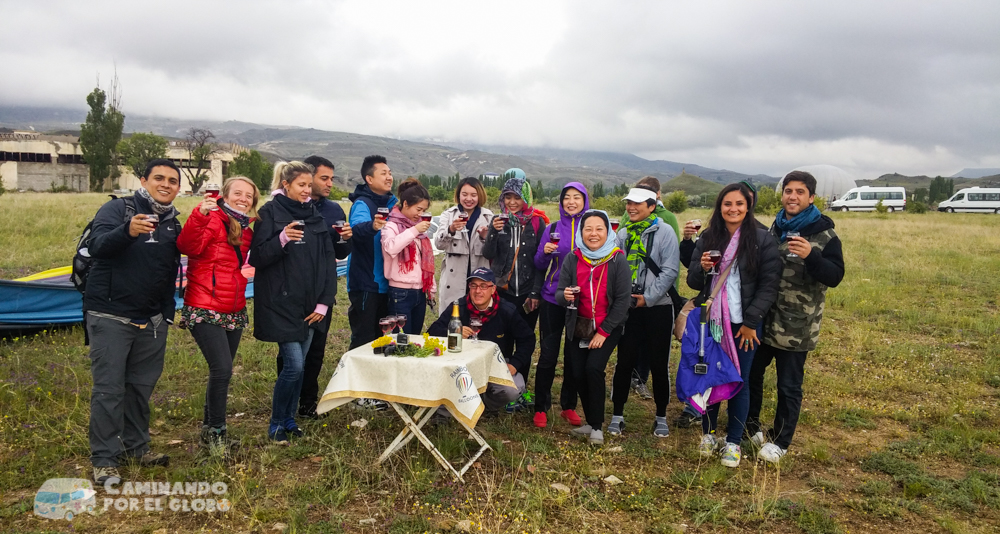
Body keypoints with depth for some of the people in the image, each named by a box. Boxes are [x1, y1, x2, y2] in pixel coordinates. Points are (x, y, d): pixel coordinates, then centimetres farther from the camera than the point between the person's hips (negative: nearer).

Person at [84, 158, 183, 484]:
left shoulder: (173, 224, 11)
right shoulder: (118, 209, -6)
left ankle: (135, 447, 25)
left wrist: (167, 313, 15)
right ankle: (104, 459, 7)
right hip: (110, 317, -5)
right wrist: (128, 231, -43)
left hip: (151, 321, 5)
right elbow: (97, 246, -24)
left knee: (142, 385, 12)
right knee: (109, 388, -2)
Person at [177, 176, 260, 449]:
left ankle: (209, 427, 28)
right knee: (222, 369, -13)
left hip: (234, 311, 8)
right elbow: (188, 246, -29)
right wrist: (199, 216, -42)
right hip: (205, 311, -7)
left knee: (222, 370, 13)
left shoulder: (246, 231, 12)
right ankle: (216, 431, 3)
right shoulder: (212, 220, -10)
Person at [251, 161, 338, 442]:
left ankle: (289, 419, 26)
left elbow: (329, 261, 9)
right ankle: (276, 423, 12)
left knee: (299, 365, 10)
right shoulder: (271, 213, -4)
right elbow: (256, 258, -9)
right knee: (293, 365, -8)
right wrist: (282, 239, -26)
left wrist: (324, 302, 2)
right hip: (281, 303, -5)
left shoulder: (315, 216, 10)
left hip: (309, 306, 5)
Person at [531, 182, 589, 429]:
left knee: (575, 354, 9)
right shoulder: (553, 229, 5)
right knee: (548, 354, -1)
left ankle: (569, 406, 23)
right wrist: (544, 253, -13)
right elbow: (539, 266, 7)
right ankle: (541, 408, 11)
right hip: (553, 299, 0)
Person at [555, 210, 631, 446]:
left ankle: (596, 426, -2)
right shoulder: (572, 259, -4)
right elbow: (559, 293, -3)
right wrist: (565, 296, -28)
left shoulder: (618, 261, -11)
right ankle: (591, 422, 21)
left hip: (607, 327, -3)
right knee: (578, 373, -2)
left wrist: (603, 332, -13)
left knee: (593, 368, -19)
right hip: (578, 327, 3)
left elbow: (623, 300, -11)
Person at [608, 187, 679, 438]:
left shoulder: (664, 232, -5)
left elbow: (670, 270, -11)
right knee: (624, 361, 5)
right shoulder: (623, 233, 7)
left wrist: (648, 298, -13)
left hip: (658, 307, -3)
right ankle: (617, 415, 17)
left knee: (659, 364, 6)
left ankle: (661, 417, 22)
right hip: (628, 307, 3)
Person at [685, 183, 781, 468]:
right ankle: (708, 433, 27)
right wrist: (702, 268, -14)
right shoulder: (708, 238, 5)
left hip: (743, 325, -2)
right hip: (711, 322, 3)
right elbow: (693, 282, 8)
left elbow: (769, 285, -6)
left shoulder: (762, 240, -5)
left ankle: (734, 441, 21)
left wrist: (751, 322, -10)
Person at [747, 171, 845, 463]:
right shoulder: (773, 230, 7)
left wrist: (811, 256, -32)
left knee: (789, 386, 5)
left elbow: (835, 276, -16)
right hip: (762, 319, 5)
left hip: (796, 327, -5)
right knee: (751, 373, 17)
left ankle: (779, 441, 22)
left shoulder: (824, 235, -8)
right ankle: (750, 425, 37)